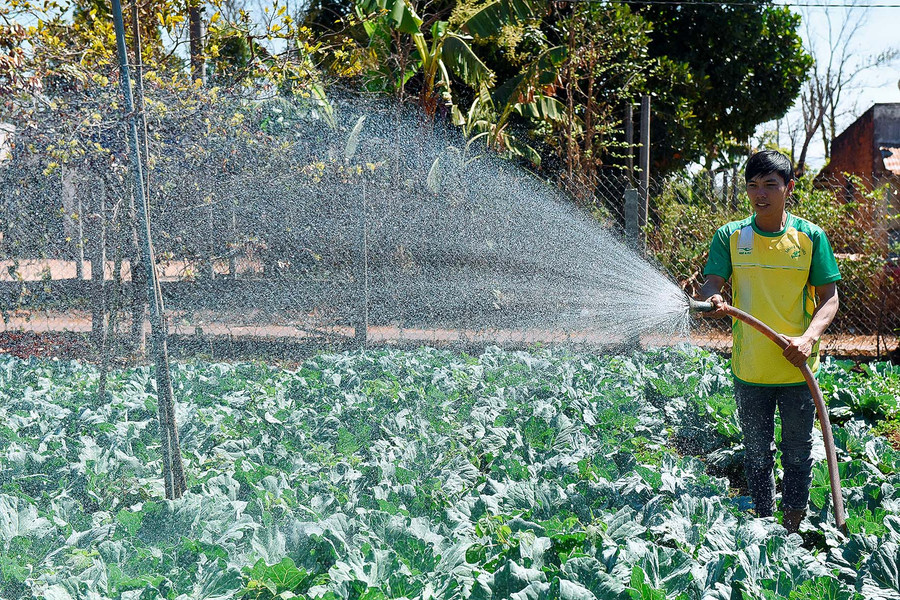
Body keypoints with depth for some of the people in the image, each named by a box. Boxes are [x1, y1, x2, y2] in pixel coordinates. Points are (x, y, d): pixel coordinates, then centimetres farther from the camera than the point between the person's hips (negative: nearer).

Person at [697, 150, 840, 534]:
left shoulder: (810, 236, -2)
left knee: (797, 454, 11)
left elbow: (829, 298, -2)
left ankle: (792, 529, 27)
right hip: (749, 369, 1)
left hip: (797, 368, -1)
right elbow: (712, 284, -7)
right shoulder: (730, 237, 0)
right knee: (757, 455, 14)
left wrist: (808, 338, -20)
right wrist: (713, 300, -32)